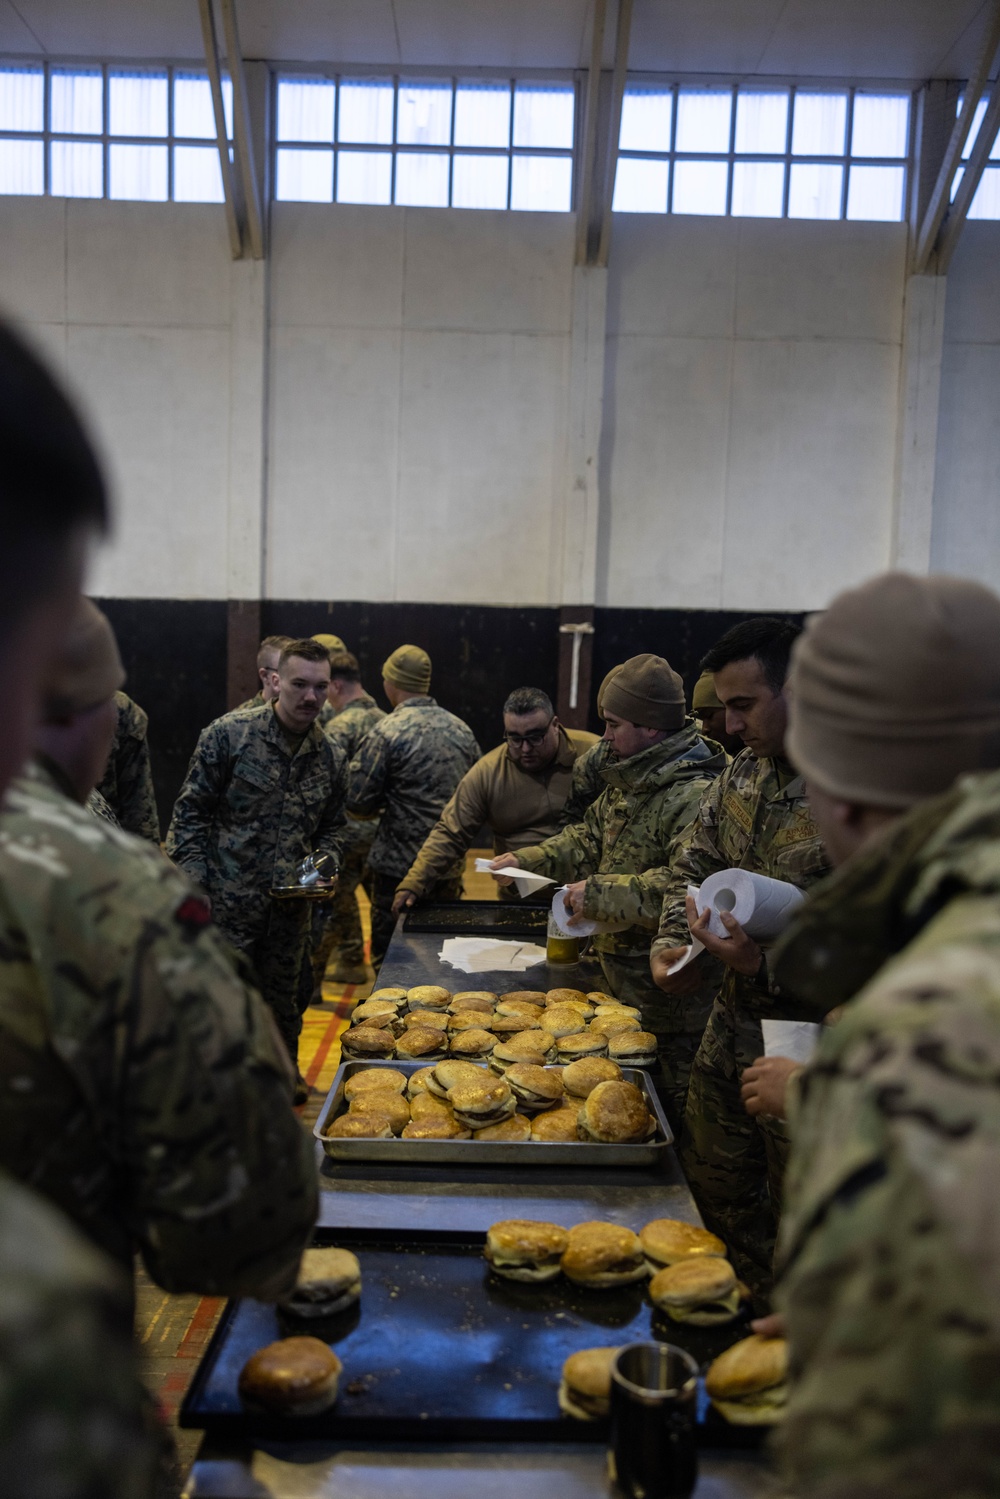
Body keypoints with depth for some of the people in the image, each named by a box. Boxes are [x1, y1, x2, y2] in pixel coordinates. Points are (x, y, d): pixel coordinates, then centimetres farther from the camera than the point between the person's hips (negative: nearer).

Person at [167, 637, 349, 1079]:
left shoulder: (331, 758, 5)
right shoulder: (229, 733, -8)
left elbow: (332, 827, 17)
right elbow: (191, 811, -5)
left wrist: (325, 862, -3)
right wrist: (192, 879, -12)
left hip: (290, 906, 4)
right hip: (227, 901, -4)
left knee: (284, 997, 17)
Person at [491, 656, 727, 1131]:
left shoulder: (695, 796, -25)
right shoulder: (628, 779, 9)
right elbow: (589, 839, 20)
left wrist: (601, 894, -26)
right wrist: (525, 860, 8)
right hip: (621, 982, 9)